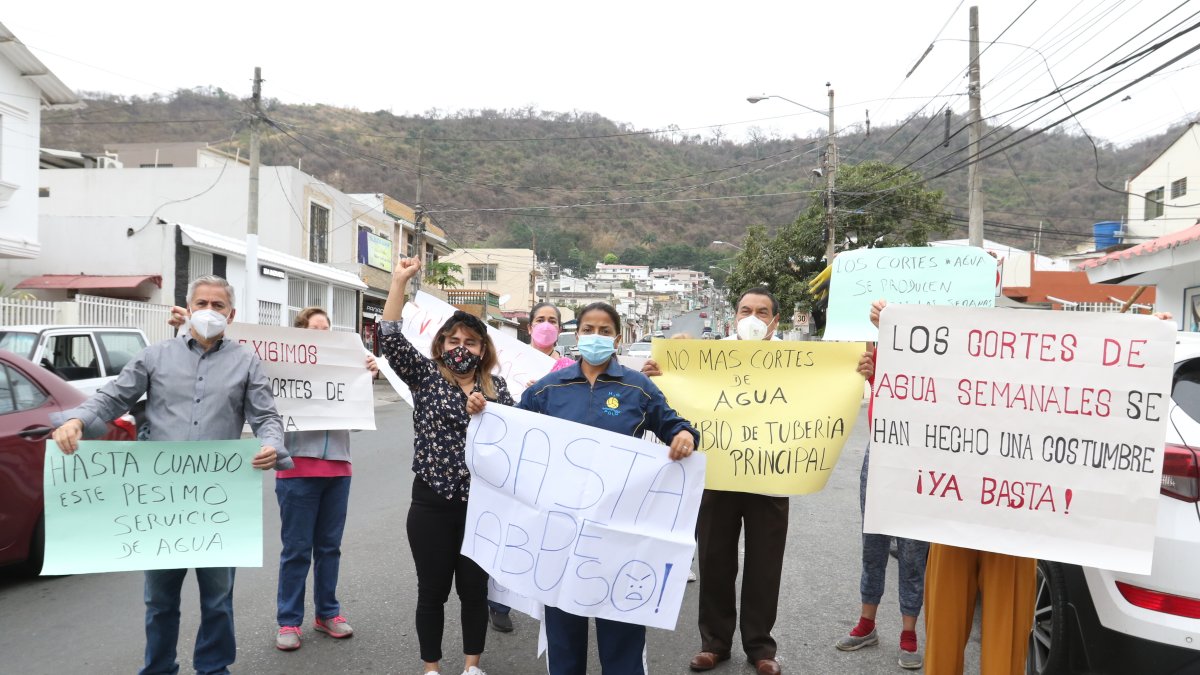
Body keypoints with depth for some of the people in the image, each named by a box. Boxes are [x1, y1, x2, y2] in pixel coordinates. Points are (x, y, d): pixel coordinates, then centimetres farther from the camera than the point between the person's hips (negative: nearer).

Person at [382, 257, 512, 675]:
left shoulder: (497, 388, 6)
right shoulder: (426, 376, 1)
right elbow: (391, 339, -11)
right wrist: (399, 281, -16)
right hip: (432, 503, -1)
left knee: (475, 588, 12)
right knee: (432, 589, 8)